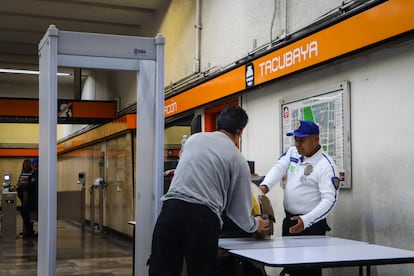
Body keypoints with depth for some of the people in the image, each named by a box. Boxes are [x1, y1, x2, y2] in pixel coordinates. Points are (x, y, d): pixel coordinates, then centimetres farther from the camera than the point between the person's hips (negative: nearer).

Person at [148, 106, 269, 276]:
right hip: (202, 217, -3)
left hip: (171, 208, 3)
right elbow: (239, 208, 13)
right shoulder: (238, 159, 8)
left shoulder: (194, 139, 18)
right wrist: (255, 225, 33)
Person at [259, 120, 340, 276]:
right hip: (289, 220, 7)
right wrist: (264, 186, -28)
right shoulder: (292, 153, 5)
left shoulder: (326, 165, -17)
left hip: (311, 224, -7)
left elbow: (329, 199, -23)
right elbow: (278, 169, -7)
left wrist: (305, 221, -33)